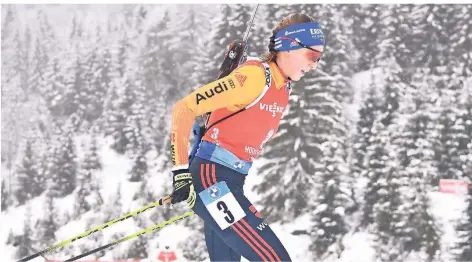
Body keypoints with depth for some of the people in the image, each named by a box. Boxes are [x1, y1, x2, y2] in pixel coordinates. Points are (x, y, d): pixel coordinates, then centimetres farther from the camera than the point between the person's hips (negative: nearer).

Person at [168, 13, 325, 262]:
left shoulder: (283, 87, 11)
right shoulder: (255, 76, -17)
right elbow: (184, 108, -18)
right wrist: (181, 171, -21)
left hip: (231, 182, 10)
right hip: (213, 178, -10)